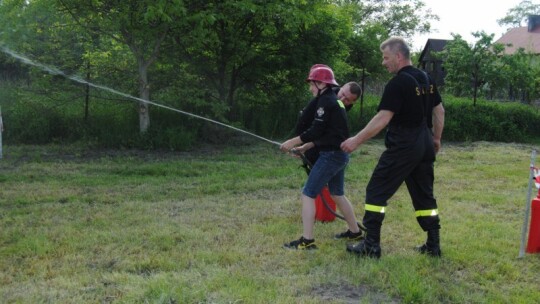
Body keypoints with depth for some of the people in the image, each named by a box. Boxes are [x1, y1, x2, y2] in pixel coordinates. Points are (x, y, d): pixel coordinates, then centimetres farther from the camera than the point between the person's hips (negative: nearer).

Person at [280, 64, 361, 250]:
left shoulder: (325, 101, -13)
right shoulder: (334, 100, 17)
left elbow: (316, 131, -19)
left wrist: (293, 142, -11)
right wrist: (305, 147, 13)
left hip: (331, 155, -10)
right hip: (339, 154, 10)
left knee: (308, 193, -7)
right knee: (337, 194, 23)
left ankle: (307, 240, -8)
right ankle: (355, 231, 33)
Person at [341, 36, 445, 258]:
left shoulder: (398, 83, -14)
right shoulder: (425, 79, 11)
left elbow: (383, 118, -21)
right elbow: (439, 111, 17)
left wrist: (357, 140, -18)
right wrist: (436, 139, 26)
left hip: (402, 148, -8)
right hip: (425, 147, 8)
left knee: (377, 191, 0)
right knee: (424, 195, 15)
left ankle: (371, 245, 1)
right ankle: (433, 245, 18)